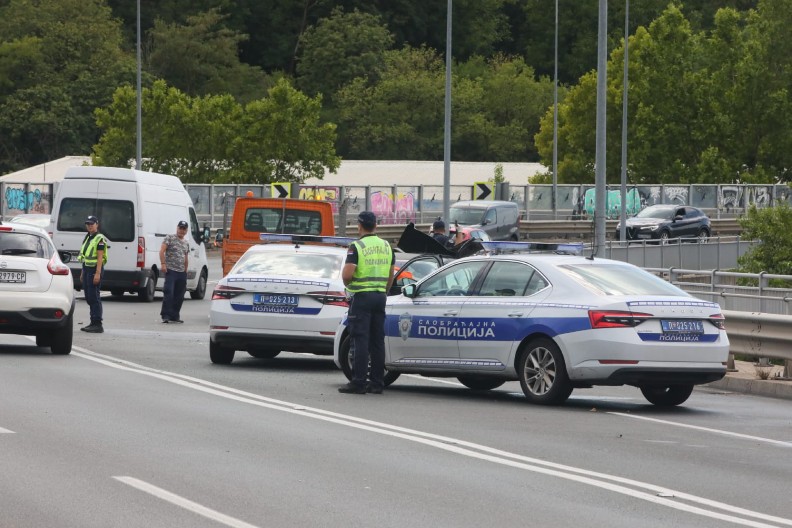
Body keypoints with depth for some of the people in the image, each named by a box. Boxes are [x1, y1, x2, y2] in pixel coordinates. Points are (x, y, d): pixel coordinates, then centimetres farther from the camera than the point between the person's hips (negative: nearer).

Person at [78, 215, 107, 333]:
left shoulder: (99, 239, -10)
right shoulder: (87, 238, 18)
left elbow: (100, 257, -16)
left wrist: (97, 273, -23)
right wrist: (83, 273, 20)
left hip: (95, 269, -9)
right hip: (87, 269, 9)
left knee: (94, 297, -10)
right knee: (89, 297, 11)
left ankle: (97, 324, -10)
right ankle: (93, 323, 17)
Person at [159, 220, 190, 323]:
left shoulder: (186, 243, 19)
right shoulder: (170, 238, 0)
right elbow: (162, 251, -8)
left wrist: (185, 270, 21)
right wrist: (163, 264, -19)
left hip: (181, 273, 7)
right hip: (170, 271, -7)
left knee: (179, 296, 7)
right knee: (169, 293, -15)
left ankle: (175, 316, 14)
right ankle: (166, 316, -14)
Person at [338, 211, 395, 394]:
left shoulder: (357, 247, -10)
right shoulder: (386, 246, 11)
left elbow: (347, 274, -19)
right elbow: (391, 276, 16)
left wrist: (348, 283, 1)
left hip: (362, 297, -6)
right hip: (380, 296, 6)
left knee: (360, 340, -6)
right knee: (377, 341, 8)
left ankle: (358, 382, -8)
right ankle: (377, 382, 9)